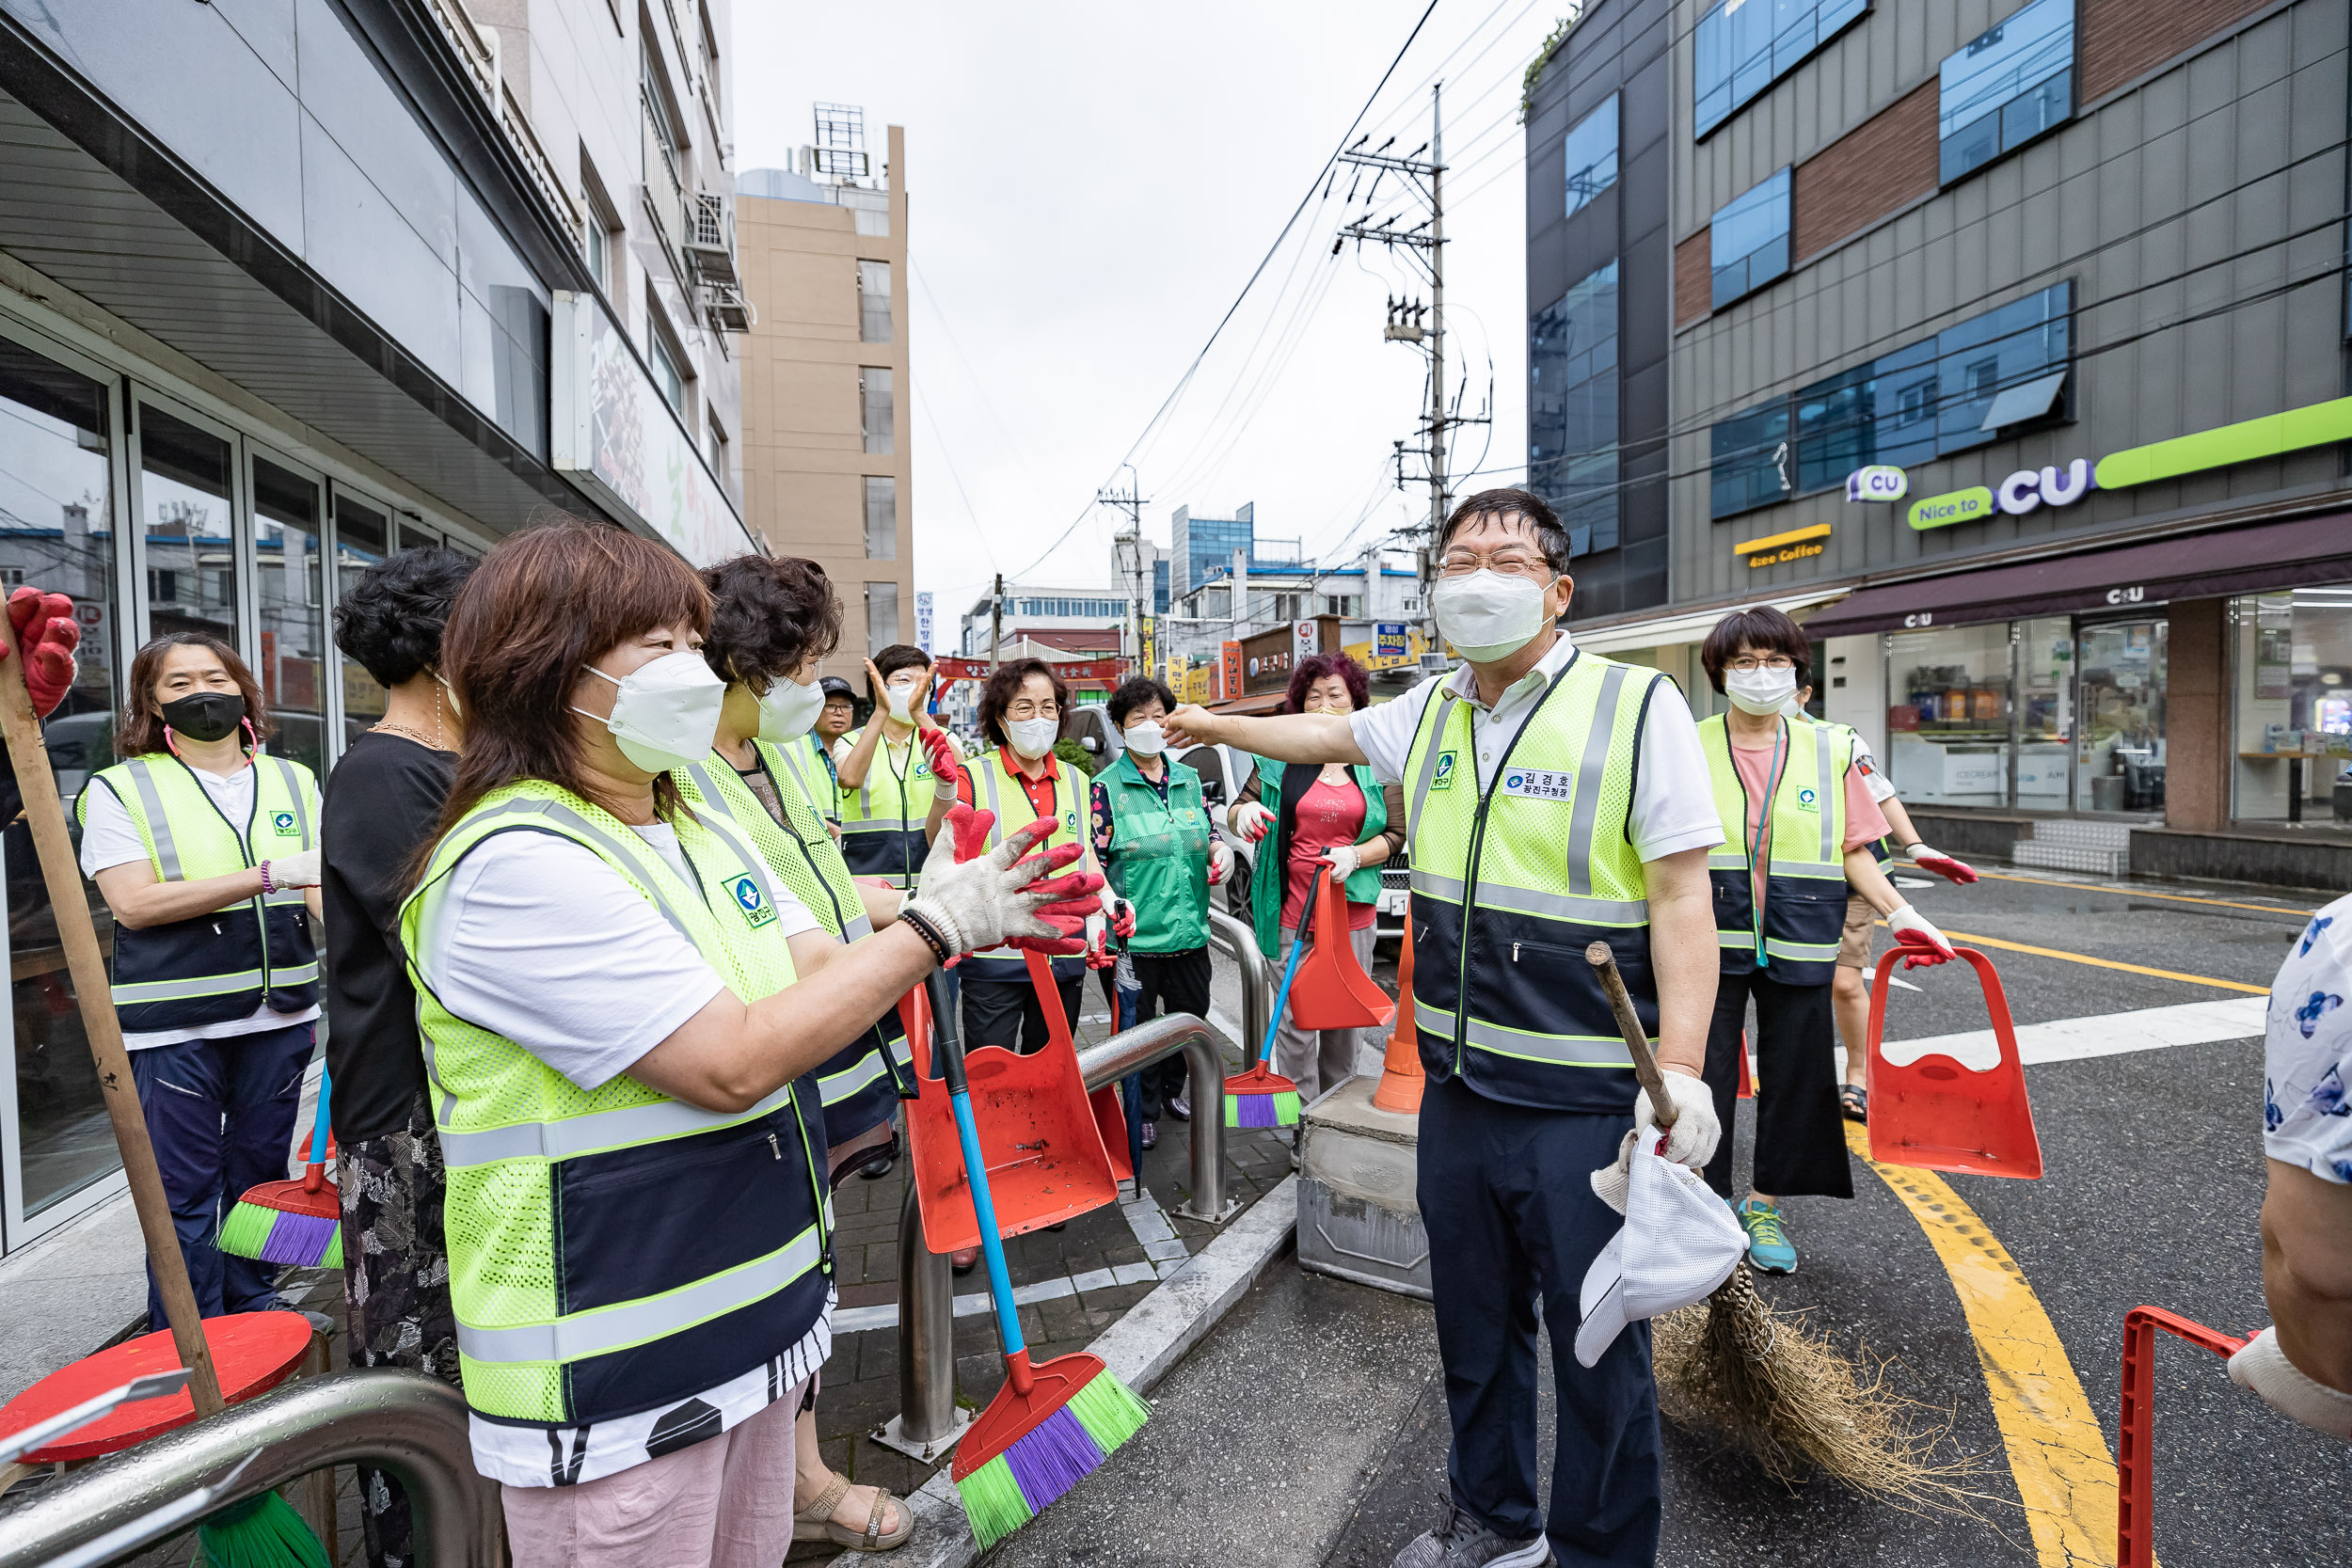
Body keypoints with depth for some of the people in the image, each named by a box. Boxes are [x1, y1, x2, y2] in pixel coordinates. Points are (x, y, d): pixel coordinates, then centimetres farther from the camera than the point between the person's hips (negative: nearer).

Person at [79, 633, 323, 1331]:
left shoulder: (294, 781, 9)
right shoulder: (120, 789, -1)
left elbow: (320, 889, 4)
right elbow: (134, 903, -12)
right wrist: (265, 875, -21)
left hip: (280, 1013, 3)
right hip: (176, 1026, -3)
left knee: (261, 1174, 16)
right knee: (185, 1193, 4)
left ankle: (253, 1308, 32)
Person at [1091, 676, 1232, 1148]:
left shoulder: (1188, 779, 8)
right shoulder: (1107, 786, -7)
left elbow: (1206, 833, 20)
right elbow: (1096, 859, -10)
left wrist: (1220, 848, -3)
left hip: (1189, 931, 5)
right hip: (1134, 934, -5)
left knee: (1191, 1014, 18)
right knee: (1136, 1027, 7)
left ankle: (1172, 1089, 42)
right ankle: (1143, 1113, 27)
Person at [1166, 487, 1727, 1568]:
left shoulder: (1637, 705, -10)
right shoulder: (1431, 712, 6)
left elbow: (1681, 899, -13)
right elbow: (1324, 732, 24)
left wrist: (1682, 1072, -19)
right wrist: (1212, 724, 36)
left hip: (1587, 1104, -5)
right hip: (1456, 1085, 6)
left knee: (1599, 1344, 11)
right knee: (1473, 1319, 22)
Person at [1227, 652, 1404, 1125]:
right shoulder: (1280, 758, 4)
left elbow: (1396, 833, 4)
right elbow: (1238, 809, 9)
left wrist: (1356, 856, -15)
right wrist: (1243, 812, -16)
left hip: (1353, 912, 1)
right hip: (1292, 911, -1)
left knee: (1345, 1020, 11)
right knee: (1296, 1020, 0)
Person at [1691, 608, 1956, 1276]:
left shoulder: (1829, 749, 5)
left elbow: (1852, 850, 8)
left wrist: (1902, 916, -1)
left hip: (1797, 945, 2)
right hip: (1712, 942, -2)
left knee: (1793, 1076, 11)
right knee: (1704, 1076, 4)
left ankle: (1764, 1204, 30)